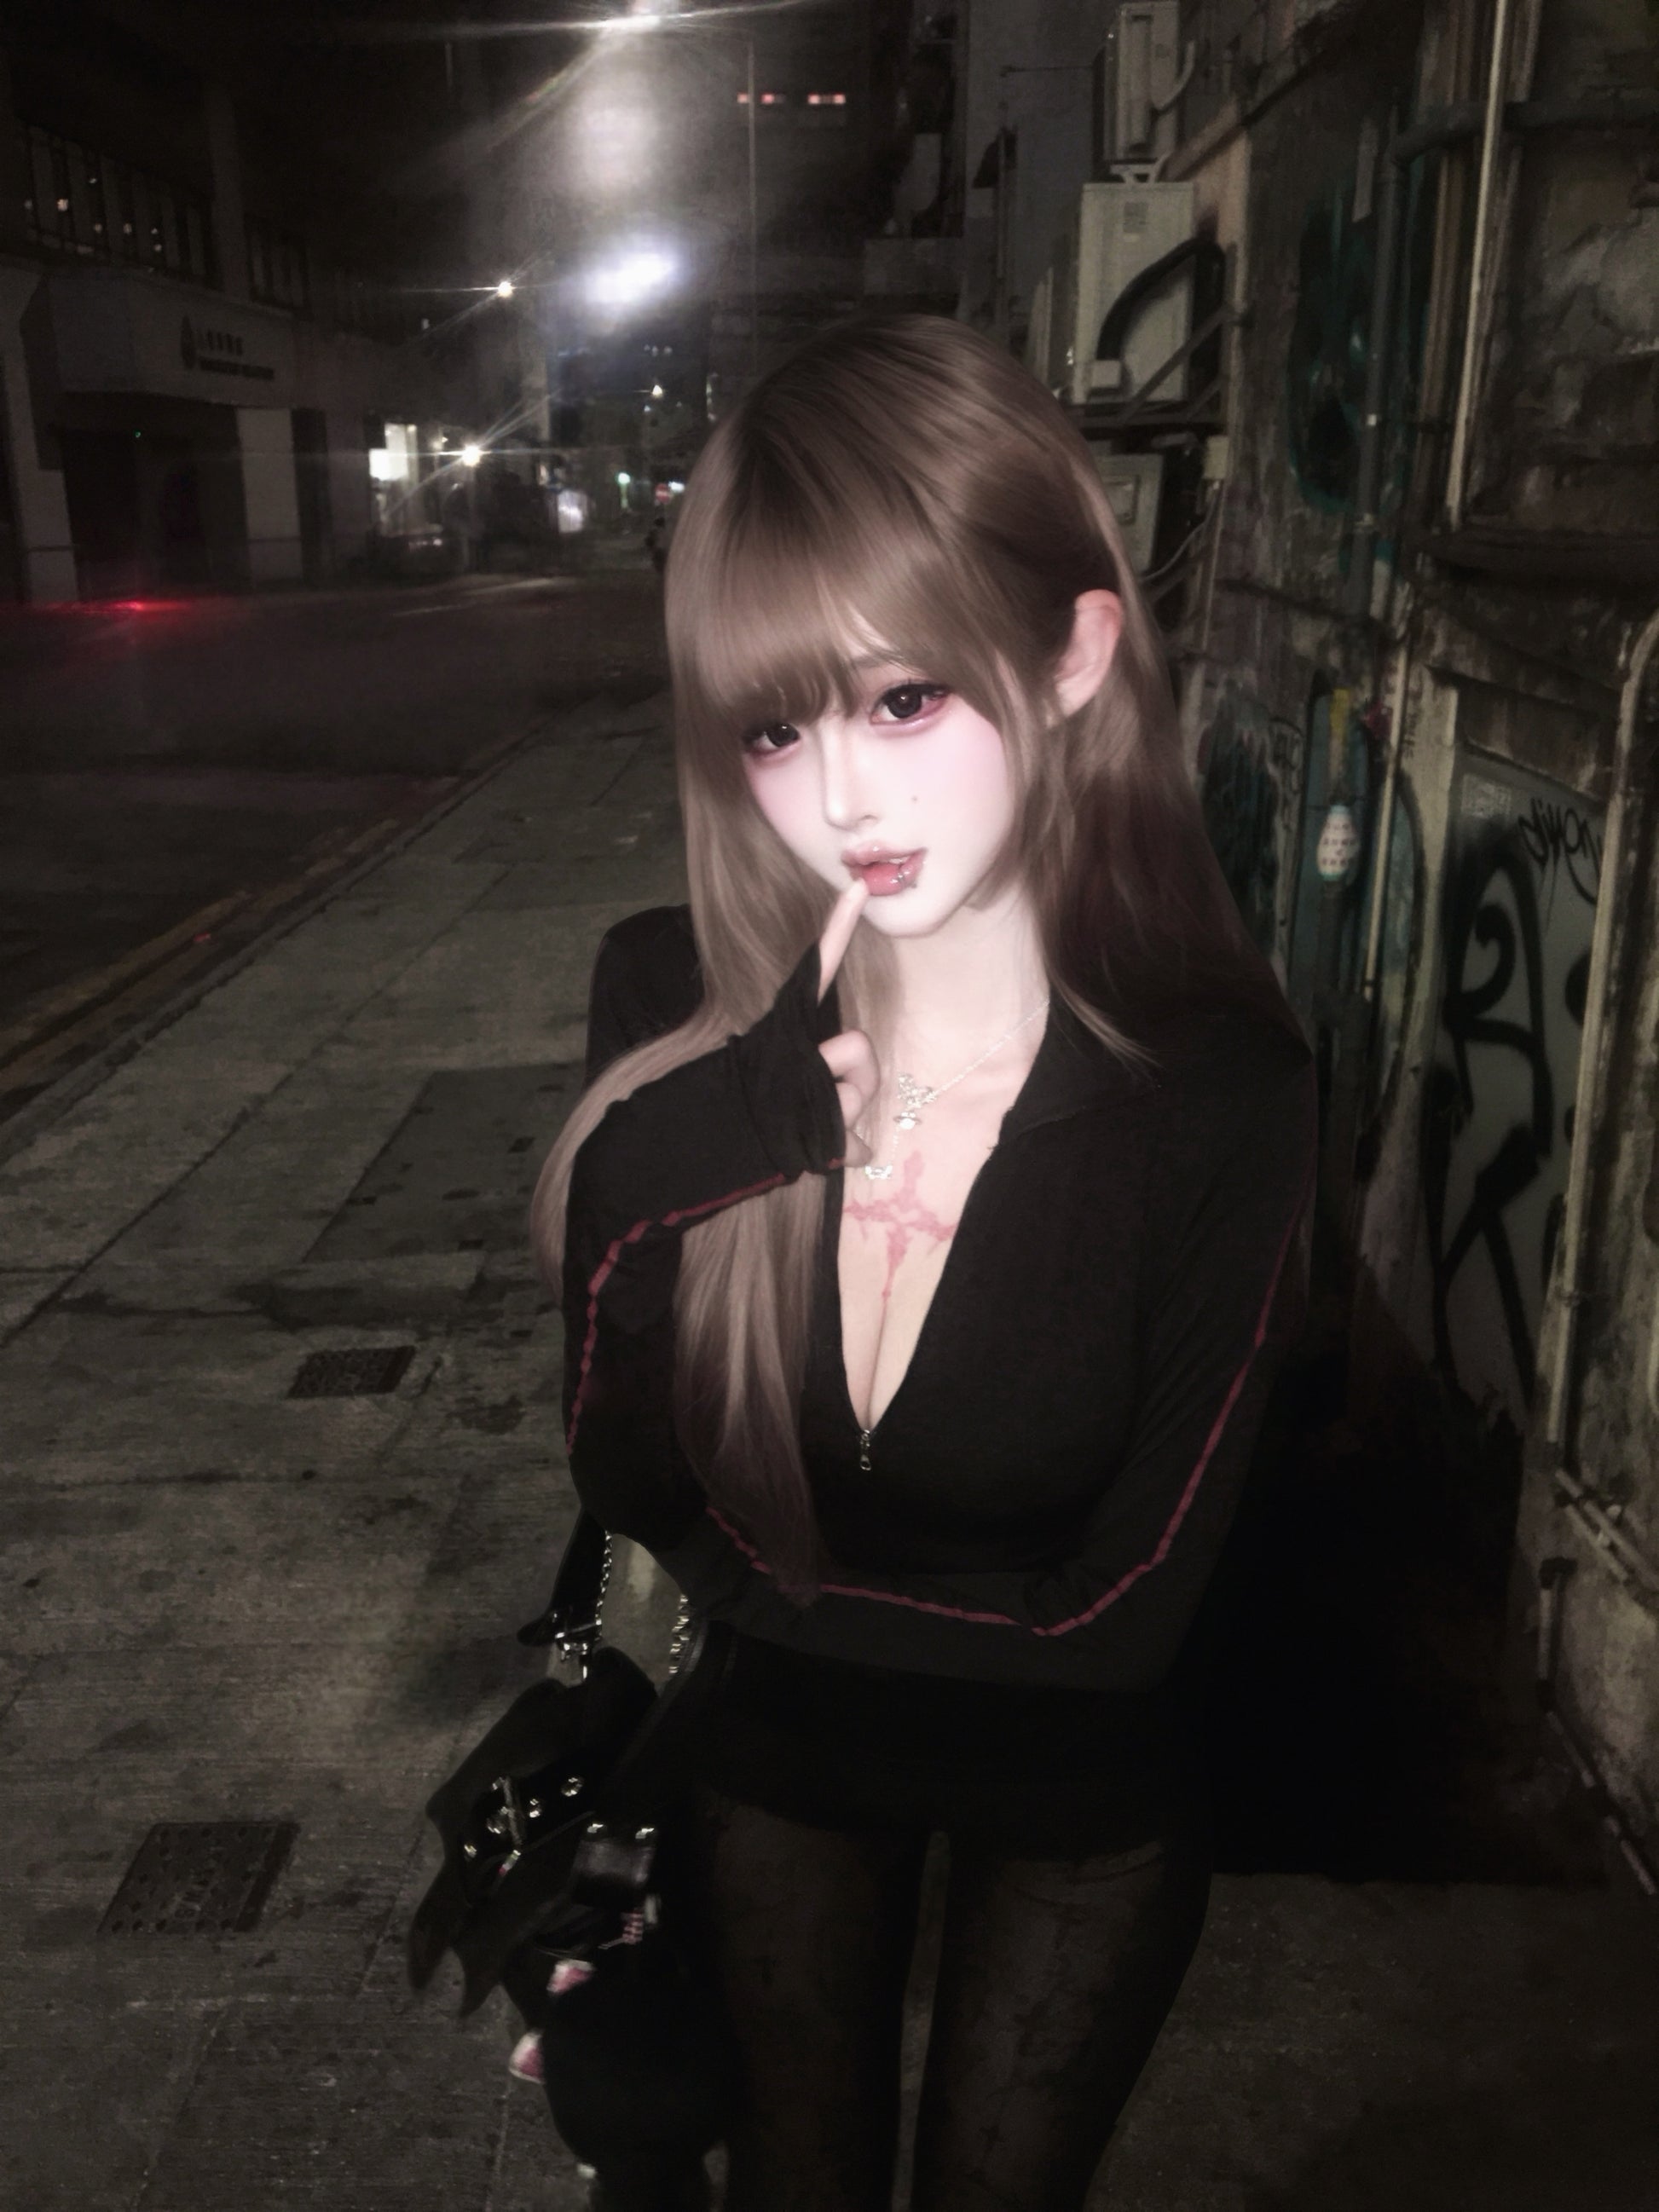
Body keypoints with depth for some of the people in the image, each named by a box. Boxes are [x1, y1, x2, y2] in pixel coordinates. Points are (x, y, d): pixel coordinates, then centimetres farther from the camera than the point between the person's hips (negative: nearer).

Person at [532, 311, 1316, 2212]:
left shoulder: (1220, 1090, -29)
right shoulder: (675, 1012, -22)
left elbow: (1118, 1609, -22)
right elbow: (628, 1482, -18)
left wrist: (754, 1564, -16)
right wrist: (743, 1120, -32)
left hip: (1079, 1789, -1)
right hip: (773, 1748, 2)